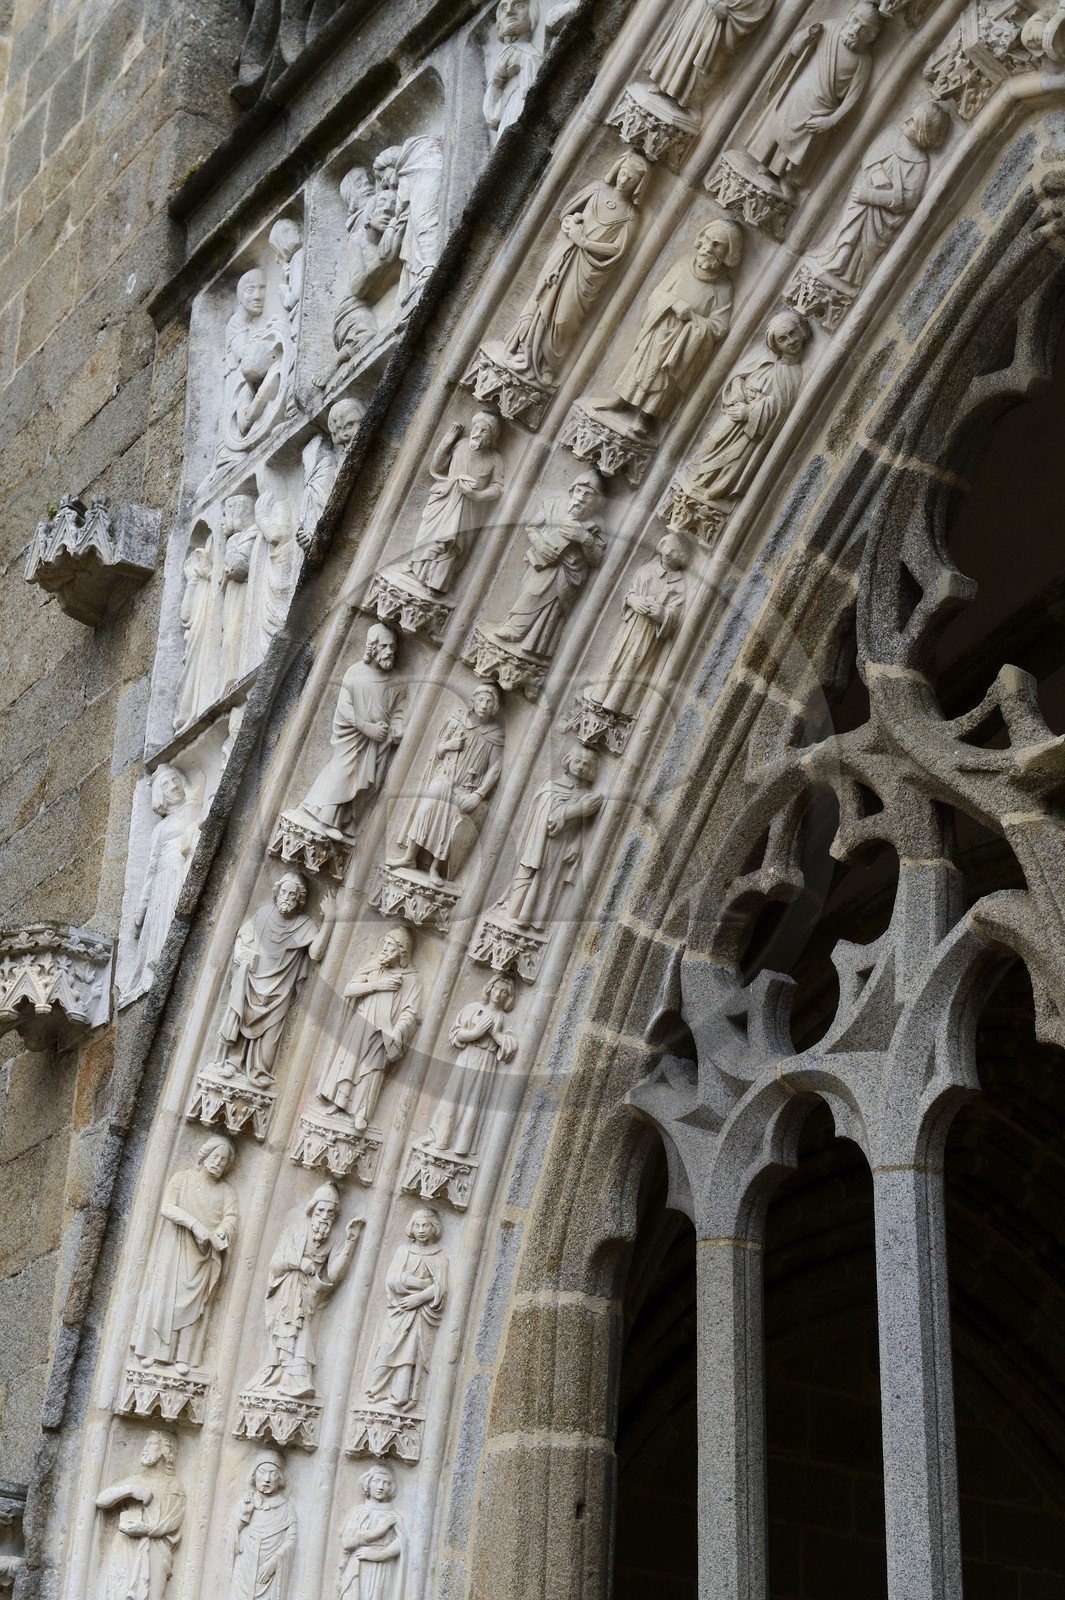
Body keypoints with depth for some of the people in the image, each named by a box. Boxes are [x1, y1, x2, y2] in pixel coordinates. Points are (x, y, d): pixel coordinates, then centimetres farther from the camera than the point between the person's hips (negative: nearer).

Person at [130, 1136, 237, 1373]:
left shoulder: (225, 1191, 12)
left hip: (203, 1256, 1)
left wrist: (222, 1231, -26)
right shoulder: (182, 1179, 6)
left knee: (193, 1303, -4)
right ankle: (154, 1351, -3)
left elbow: (230, 1219, -2)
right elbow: (167, 1207, -8)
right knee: (165, 1295, -5)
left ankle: (183, 1357, -6)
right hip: (175, 1249, -1)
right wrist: (194, 1224, -22)